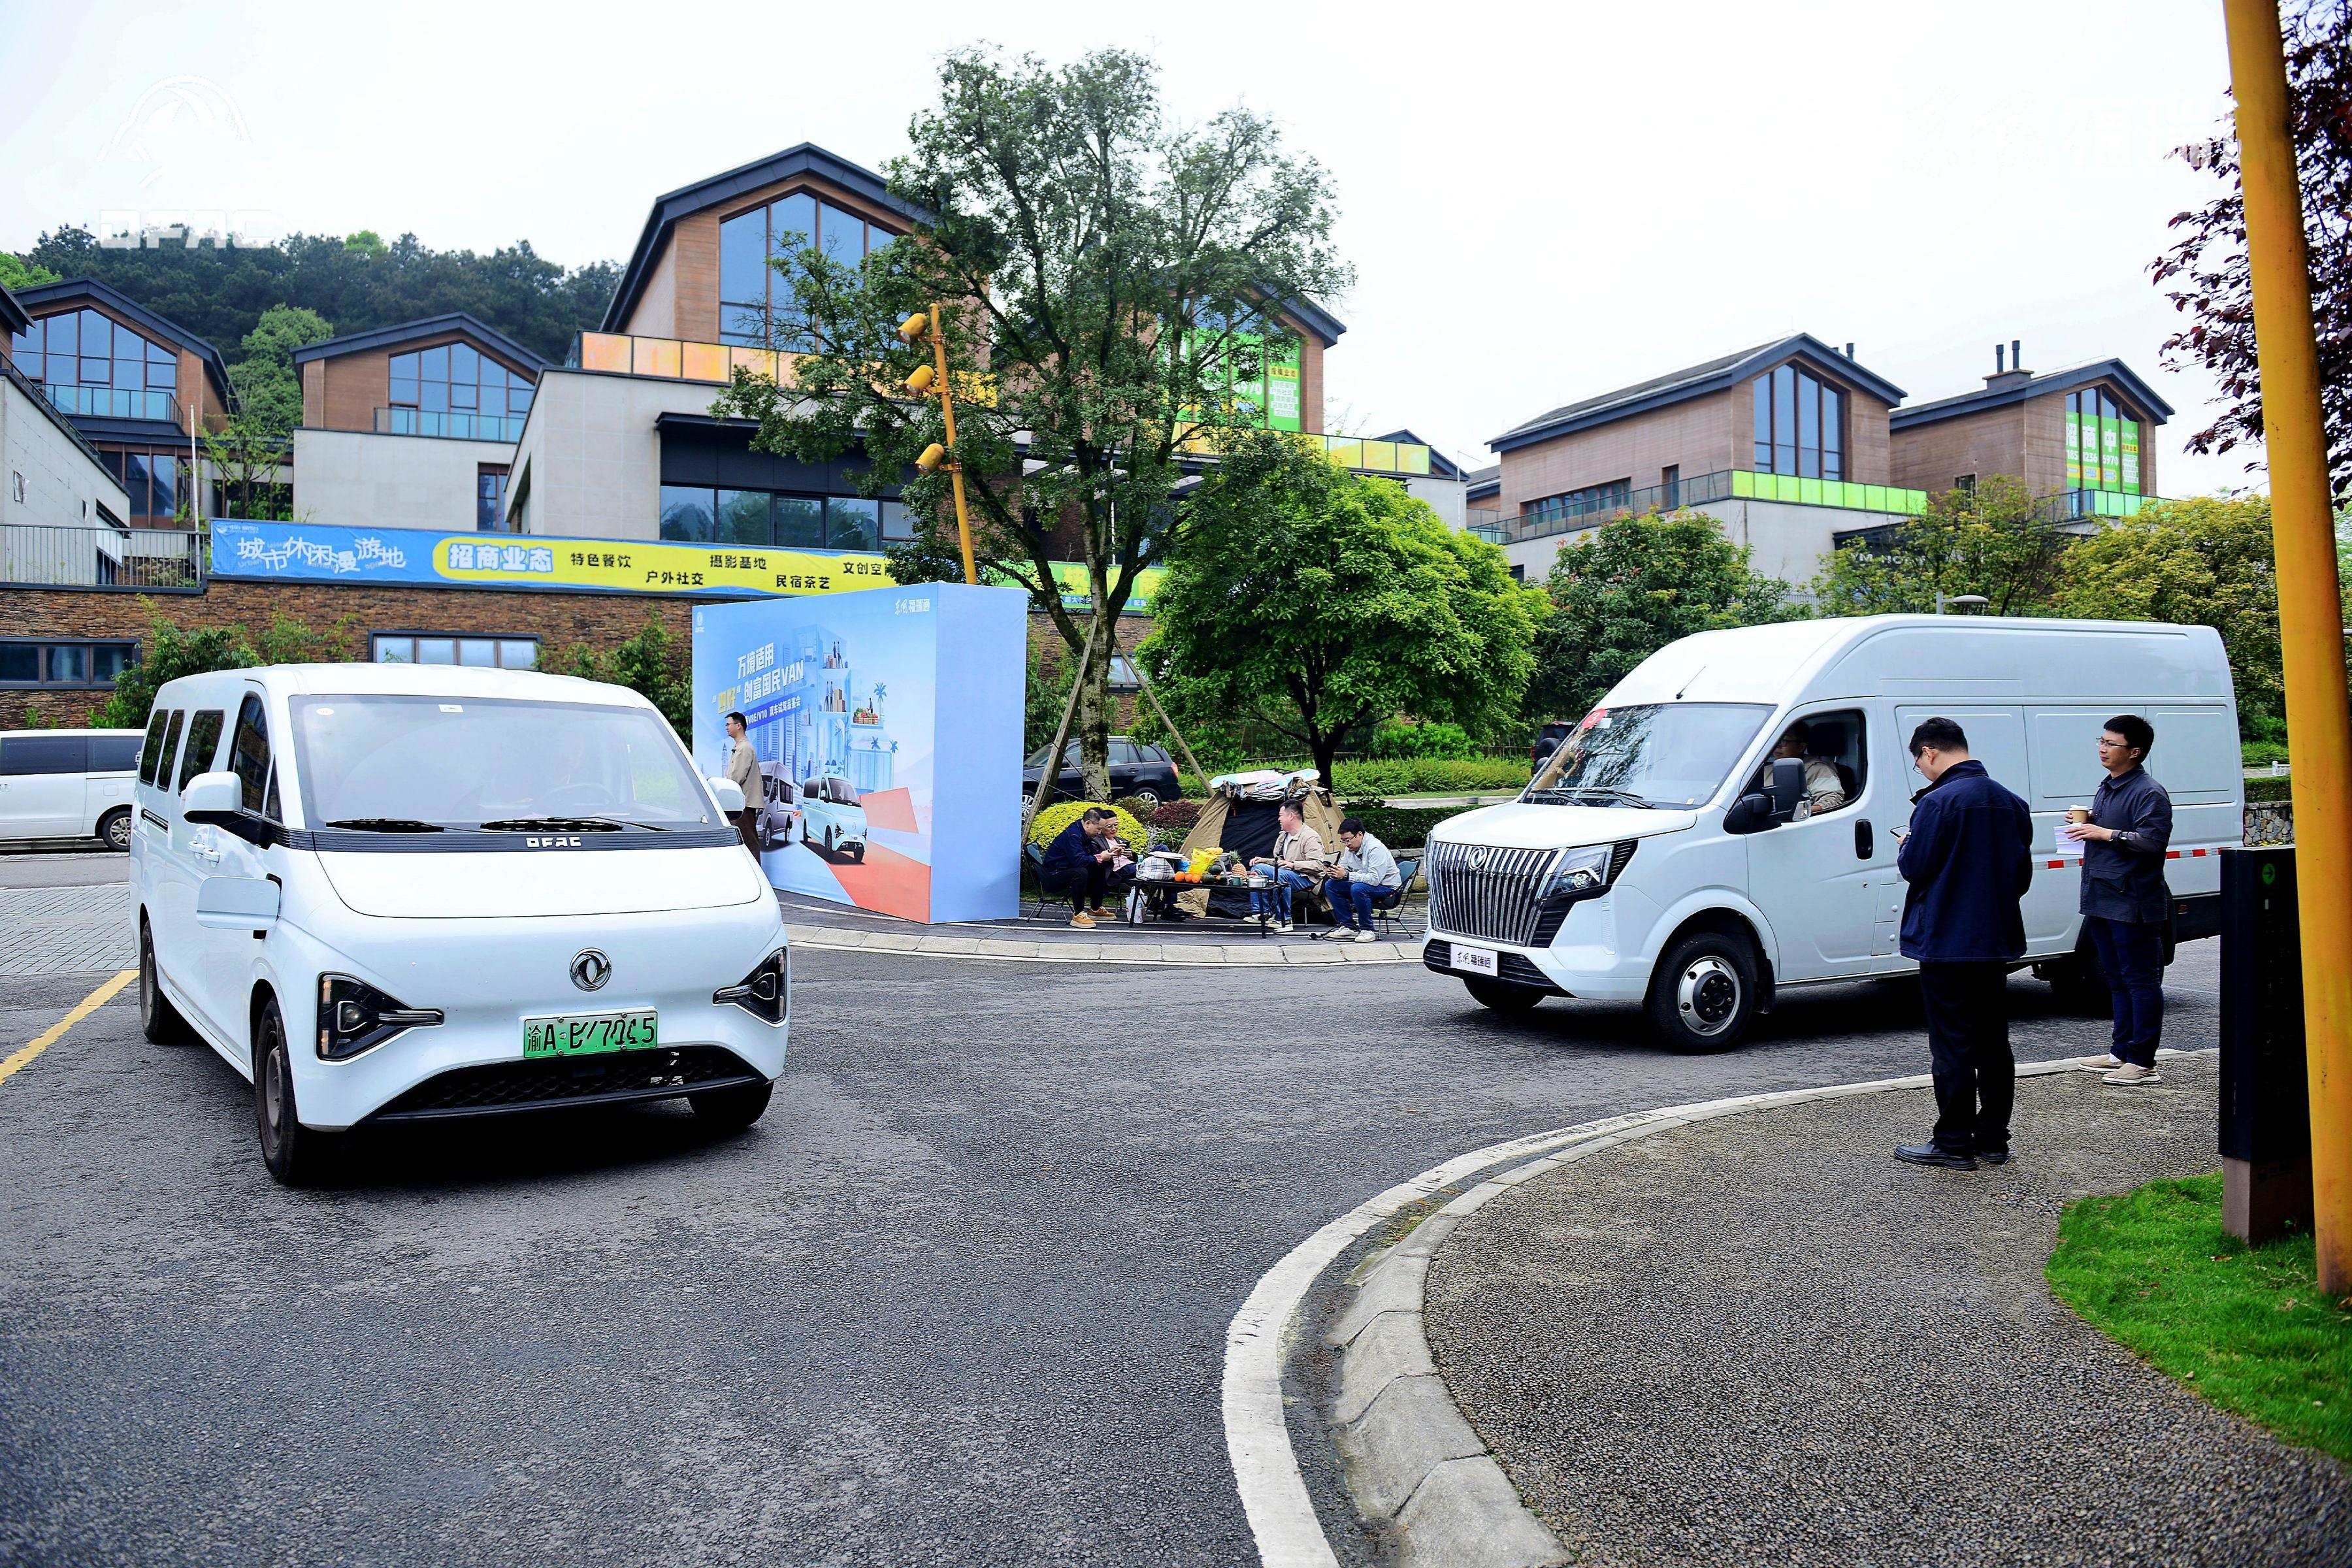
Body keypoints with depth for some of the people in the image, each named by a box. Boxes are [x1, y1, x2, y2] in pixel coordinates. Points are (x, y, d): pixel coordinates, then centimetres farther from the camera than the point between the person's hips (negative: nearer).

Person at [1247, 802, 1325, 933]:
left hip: (1306, 879, -9)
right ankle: (1260, 913, -10)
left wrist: (1293, 865, -28)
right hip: (1286, 873, 9)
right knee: (1258, 867, -7)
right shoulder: (1283, 836, 15)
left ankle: (1283, 920, -27)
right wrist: (1264, 860, 7)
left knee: (1281, 875, -37)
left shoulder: (1310, 837, -14)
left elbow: (1317, 865, -22)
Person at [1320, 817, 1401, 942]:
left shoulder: (1376, 848, -24)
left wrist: (1346, 875, -36)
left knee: (1358, 888, -36)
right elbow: (1344, 869, 7)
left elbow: (1375, 879, -33)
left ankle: (1367, 930, -20)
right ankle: (1348, 926, -2)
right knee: (1330, 885, -6)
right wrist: (1336, 873, -19)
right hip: (1363, 884, 8)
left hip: (1387, 887, -8)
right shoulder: (1351, 847, 1)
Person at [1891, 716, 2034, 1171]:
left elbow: (1914, 868, -15)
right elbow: (2022, 873, 15)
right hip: (1996, 942, 8)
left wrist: (1906, 843, 5)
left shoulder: (1938, 802, -18)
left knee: (1952, 1047, -2)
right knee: (1993, 1044, 13)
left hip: (1946, 942, -8)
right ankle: (1993, 1140, 20)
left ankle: (1954, 1144, 3)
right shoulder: (2011, 802, 9)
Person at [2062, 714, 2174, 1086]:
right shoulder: (2106, 788, 18)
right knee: (2117, 981, 15)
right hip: (2102, 901, 10)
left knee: (2141, 981, -3)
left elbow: (2153, 841, -22)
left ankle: (2143, 1062, 0)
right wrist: (2085, 827, 10)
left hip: (2133, 905, -10)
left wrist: (2106, 834, -23)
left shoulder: (2150, 793, -11)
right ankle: (2122, 1053, 23)